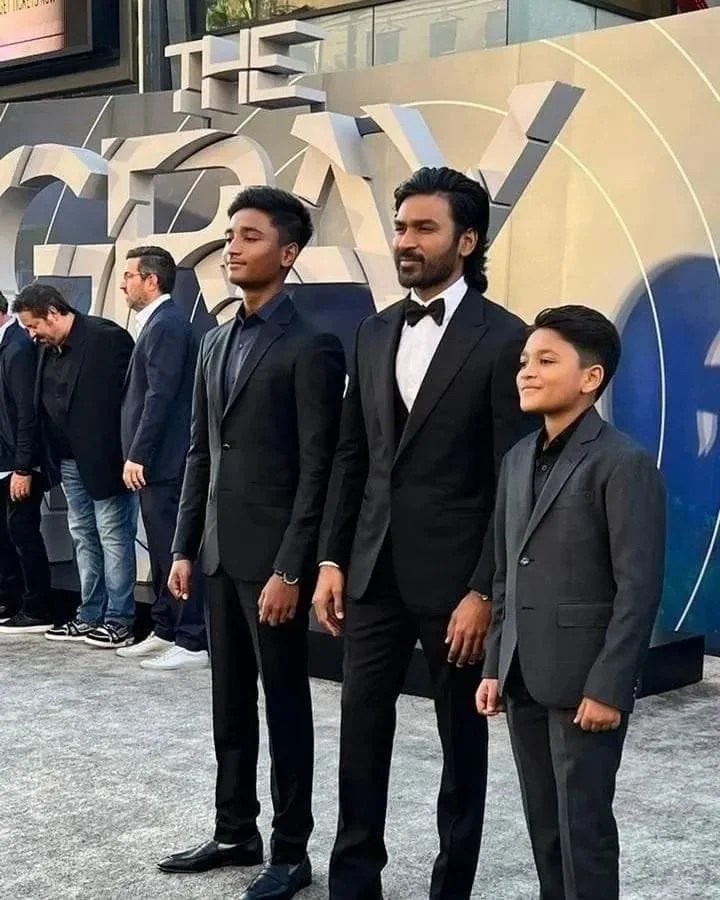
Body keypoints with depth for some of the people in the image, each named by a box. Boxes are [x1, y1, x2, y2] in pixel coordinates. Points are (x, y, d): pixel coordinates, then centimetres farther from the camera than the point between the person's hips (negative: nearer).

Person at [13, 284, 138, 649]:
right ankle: (90, 616, 20)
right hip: (69, 461, 8)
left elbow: (127, 396, -15)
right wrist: (47, 460, 7)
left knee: (113, 536, -1)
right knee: (83, 537, 12)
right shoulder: (49, 348, 9)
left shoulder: (107, 337, -14)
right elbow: (45, 405, 13)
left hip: (104, 459, -8)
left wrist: (126, 457, -16)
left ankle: (119, 620, 5)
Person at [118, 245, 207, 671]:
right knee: (164, 552, 15)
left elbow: (160, 396, -20)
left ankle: (193, 643, -2)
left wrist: (137, 455, -19)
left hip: (162, 461, -10)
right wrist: (138, 454, 16)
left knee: (176, 552, -6)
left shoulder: (166, 325, -14)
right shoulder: (159, 322, 17)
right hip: (157, 461, 10)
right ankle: (165, 632, 23)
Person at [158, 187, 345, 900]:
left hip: (272, 556, -7)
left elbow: (317, 468, -15)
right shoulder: (215, 344, 12)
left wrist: (291, 570, -18)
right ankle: (235, 833, 28)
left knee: (283, 703, 3)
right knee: (229, 702, 15)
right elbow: (200, 453, 15)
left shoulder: (311, 348, -11)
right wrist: (184, 547, 11)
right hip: (219, 551, 7)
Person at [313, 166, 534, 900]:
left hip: (453, 577, -5)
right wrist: (331, 560, 6)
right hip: (374, 570, 5)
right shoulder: (374, 332, 9)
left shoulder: (503, 339, -9)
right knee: (361, 730, 10)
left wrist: (485, 591, -14)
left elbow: (514, 478, -11)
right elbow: (351, 456, 11)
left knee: (462, 738, 10)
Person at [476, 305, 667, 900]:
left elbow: (639, 586, -15)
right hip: (525, 677, 7)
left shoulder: (624, 464, -12)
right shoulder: (519, 460, 12)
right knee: (544, 822, 13)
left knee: (583, 824, 0)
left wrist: (609, 687, -17)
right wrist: (495, 665, 12)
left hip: (584, 680, -7)